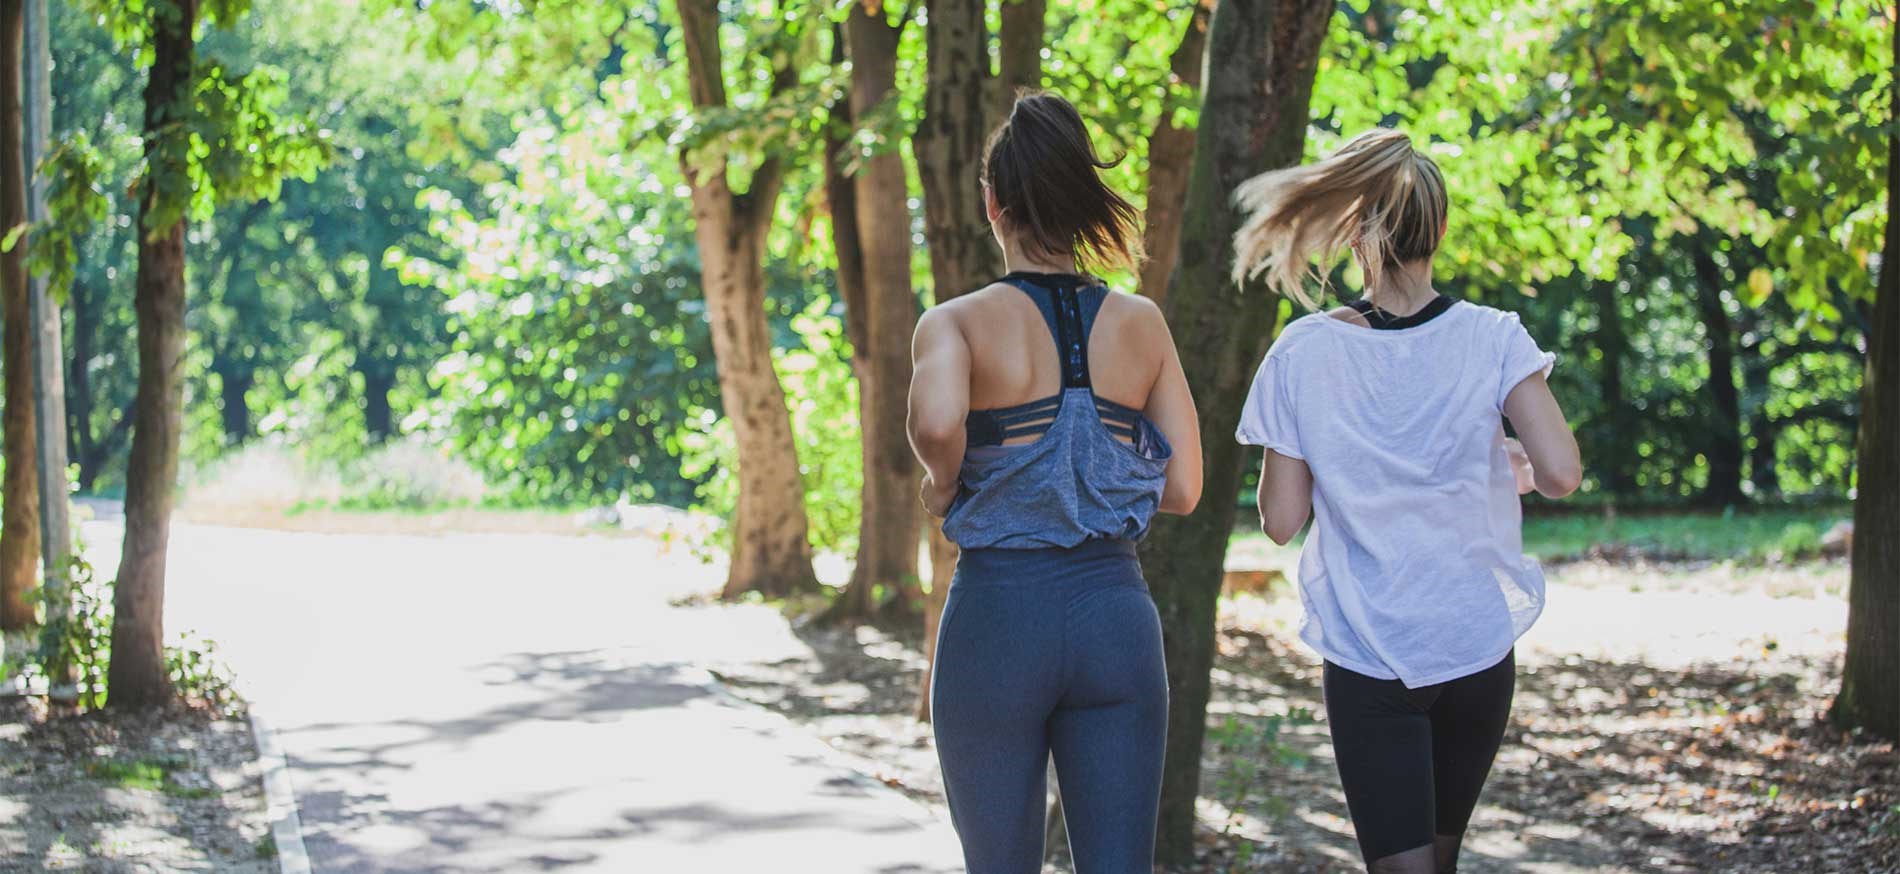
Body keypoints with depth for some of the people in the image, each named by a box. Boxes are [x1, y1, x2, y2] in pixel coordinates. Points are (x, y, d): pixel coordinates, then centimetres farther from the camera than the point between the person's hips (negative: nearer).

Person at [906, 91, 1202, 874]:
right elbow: (1182, 488, 4)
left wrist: (943, 485, -5)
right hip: (1115, 613, 2)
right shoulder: (1140, 323, 4)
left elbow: (935, 421, -26)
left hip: (997, 613, -2)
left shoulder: (958, 322, -5)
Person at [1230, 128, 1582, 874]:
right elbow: (1560, 472, -15)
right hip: (1478, 646, 2)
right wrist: (1512, 469, 7)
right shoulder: (1493, 340, -7)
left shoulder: (1305, 353, -8)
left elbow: (1281, 520, -5)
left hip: (1365, 658, -2)